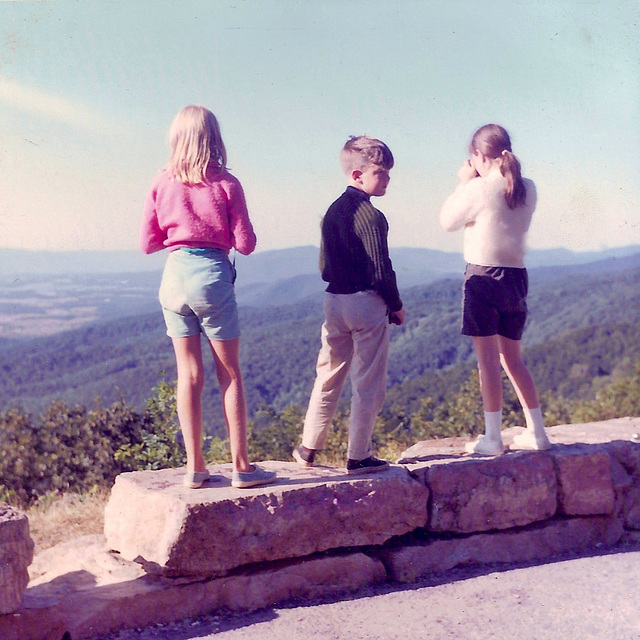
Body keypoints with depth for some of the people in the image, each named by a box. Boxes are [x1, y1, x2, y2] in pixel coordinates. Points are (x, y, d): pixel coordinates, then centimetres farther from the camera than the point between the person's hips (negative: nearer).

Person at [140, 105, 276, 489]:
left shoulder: (163, 183, 2)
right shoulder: (226, 183, -6)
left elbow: (148, 243, 5)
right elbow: (245, 244, -5)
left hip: (174, 274, 3)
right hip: (212, 276, -3)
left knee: (189, 373, 10)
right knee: (230, 373, 7)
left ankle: (195, 467, 12)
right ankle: (242, 466, 10)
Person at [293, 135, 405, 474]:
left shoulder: (333, 211, 9)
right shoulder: (371, 216, -15)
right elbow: (380, 271, -15)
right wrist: (396, 306, -3)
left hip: (333, 301, 8)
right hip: (367, 305, -7)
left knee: (328, 377, 17)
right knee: (367, 386, 3)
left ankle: (308, 449, 24)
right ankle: (358, 456, 8)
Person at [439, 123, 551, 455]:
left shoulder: (479, 188, -13)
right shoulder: (527, 189, 5)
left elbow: (447, 220, 0)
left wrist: (464, 182, 9)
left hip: (483, 276, -6)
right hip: (516, 277, 6)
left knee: (488, 359, 0)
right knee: (513, 359, 17)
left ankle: (492, 438, 4)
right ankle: (536, 431, 19)